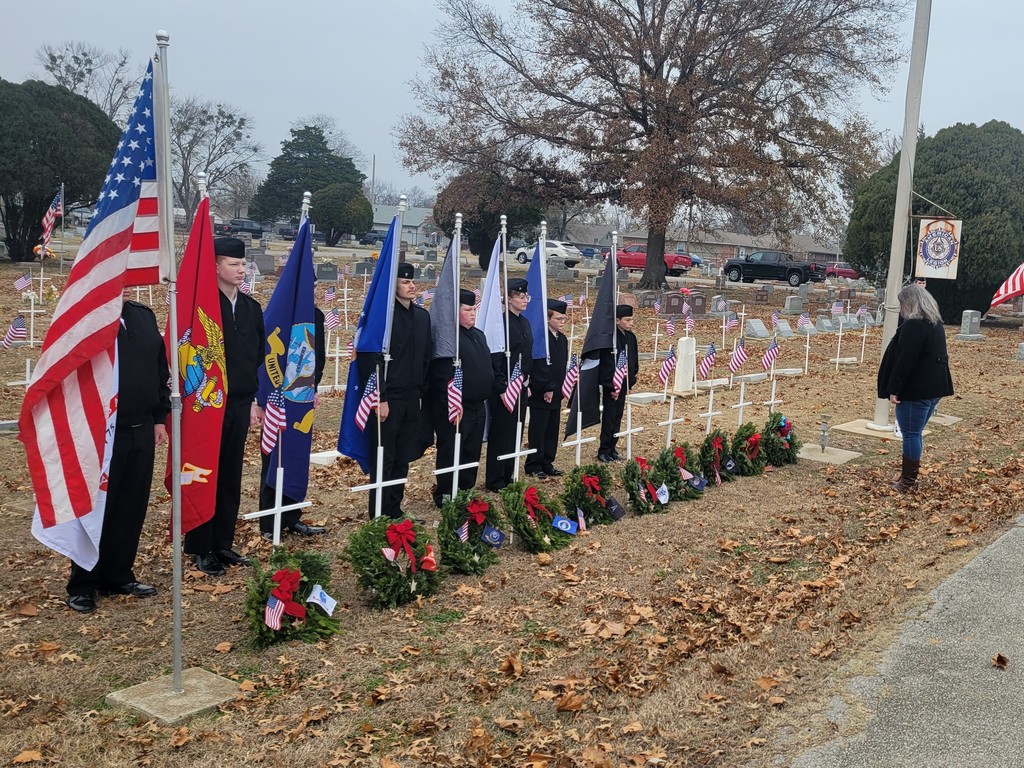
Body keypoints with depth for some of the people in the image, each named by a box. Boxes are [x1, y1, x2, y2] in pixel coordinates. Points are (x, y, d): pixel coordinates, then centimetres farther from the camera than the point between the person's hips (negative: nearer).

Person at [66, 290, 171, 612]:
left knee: (132, 509, 12)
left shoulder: (144, 316, 9)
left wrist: (159, 418, 13)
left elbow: (160, 369, 15)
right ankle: (82, 586, 16)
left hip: (141, 432, 6)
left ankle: (119, 576, 26)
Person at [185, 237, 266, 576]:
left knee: (231, 477, 11)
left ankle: (223, 543, 23)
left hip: (240, 405, 6)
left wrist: (256, 400, 11)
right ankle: (201, 549, 14)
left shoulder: (252, 308, 10)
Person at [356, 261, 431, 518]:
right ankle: (379, 515, 8)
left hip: (412, 399, 6)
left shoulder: (422, 316, 12)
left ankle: (395, 510, 21)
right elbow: (371, 359, -14)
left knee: (403, 459, 11)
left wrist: (422, 391, 13)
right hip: (388, 399, -6)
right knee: (383, 459, 0)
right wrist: (380, 398, -16)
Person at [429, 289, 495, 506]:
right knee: (450, 455, -2)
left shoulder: (479, 335, 16)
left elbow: (487, 367, 24)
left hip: (478, 407, 9)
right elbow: (442, 375, -21)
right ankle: (445, 496, 7)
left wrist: (491, 391, 16)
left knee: (472, 453, 15)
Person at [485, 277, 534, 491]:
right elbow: (496, 358, -17)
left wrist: (527, 383, 15)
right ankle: (495, 480, 7)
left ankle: (508, 476, 22)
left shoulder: (525, 323, 12)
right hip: (505, 387, -8)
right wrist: (502, 387, -20)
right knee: (501, 433, -1)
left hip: (521, 385, 8)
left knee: (515, 432, 12)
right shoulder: (502, 322, -14)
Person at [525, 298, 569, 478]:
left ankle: (547, 464, 20)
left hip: (555, 393, 8)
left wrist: (559, 387, 10)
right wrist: (547, 388, -18)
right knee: (538, 431, -1)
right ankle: (533, 466, 6)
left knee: (552, 431, 12)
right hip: (540, 393, -8)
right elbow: (539, 366, -19)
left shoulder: (562, 339, 13)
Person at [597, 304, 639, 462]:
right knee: (609, 418, -1)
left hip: (623, 384, 7)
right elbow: (606, 365, -19)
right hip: (611, 385, -7)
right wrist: (612, 387, -18)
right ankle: (604, 451, 7)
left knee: (617, 418, 13)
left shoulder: (631, 337, 6)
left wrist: (631, 381, 9)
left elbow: (634, 361, 15)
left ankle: (611, 448, 22)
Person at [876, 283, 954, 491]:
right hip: (935, 387, 9)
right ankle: (910, 476, 23)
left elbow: (904, 360, -21)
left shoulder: (914, 326, -16)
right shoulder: (936, 324, 14)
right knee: (915, 433, 17)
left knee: (911, 434, -3)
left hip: (916, 390, -9)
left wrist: (894, 388, -18)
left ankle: (908, 481, 2)